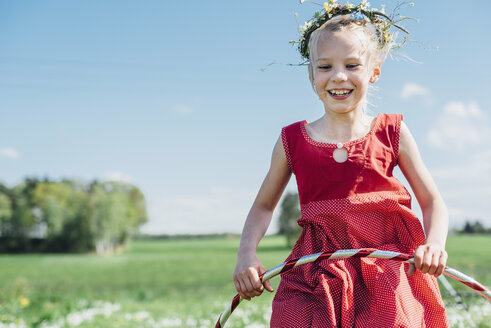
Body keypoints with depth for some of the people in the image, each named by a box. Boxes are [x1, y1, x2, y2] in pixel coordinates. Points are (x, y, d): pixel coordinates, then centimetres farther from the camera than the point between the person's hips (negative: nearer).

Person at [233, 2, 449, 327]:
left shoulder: (392, 133, 3)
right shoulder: (292, 141, 4)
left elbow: (433, 201, 7)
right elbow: (264, 206, 16)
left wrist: (434, 244, -13)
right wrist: (247, 254, -1)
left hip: (387, 278, 0)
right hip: (316, 282, 0)